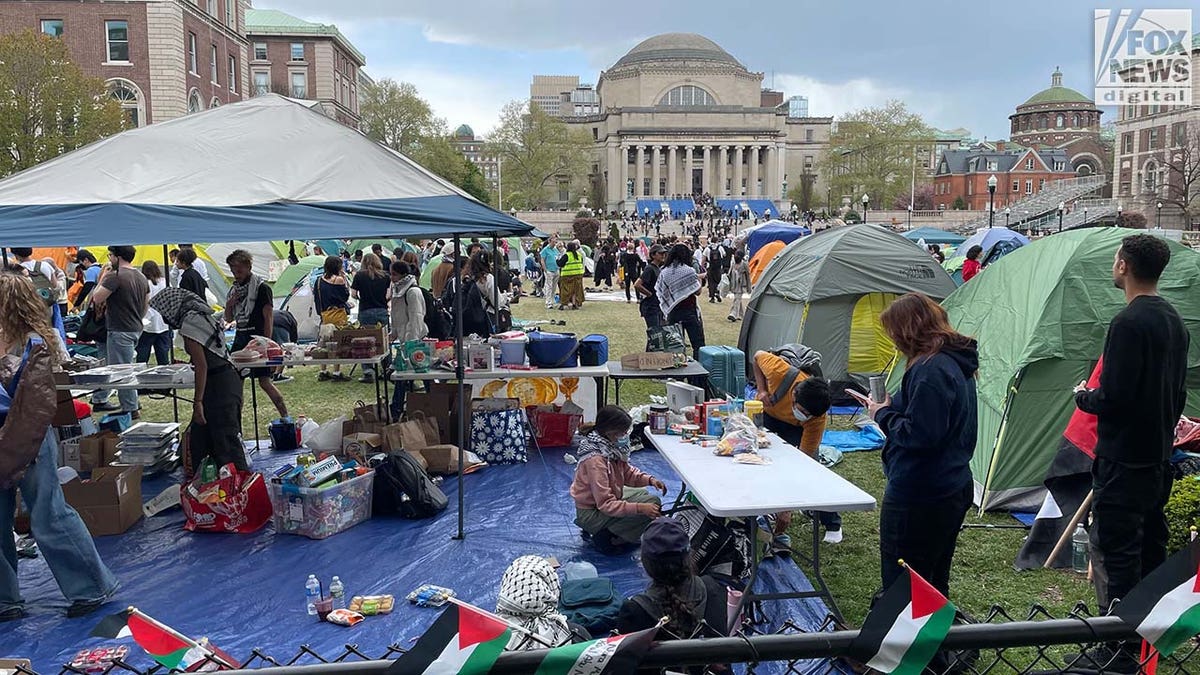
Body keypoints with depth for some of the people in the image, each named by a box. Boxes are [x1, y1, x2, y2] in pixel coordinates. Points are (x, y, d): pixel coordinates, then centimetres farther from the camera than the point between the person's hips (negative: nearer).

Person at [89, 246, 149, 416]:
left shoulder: (115, 276, -17)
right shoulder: (142, 277, 11)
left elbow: (97, 299, -17)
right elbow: (146, 305, 17)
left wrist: (102, 281, -3)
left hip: (120, 331, -9)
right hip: (136, 329, 9)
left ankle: (130, 410, 4)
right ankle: (99, 400, 28)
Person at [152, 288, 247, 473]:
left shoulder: (189, 324, -14)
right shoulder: (203, 317, 14)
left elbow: (202, 366, -19)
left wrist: (198, 402, -18)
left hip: (217, 384, -10)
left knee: (226, 442, -8)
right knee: (199, 438, 18)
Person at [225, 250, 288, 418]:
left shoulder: (261, 287, -7)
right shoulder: (234, 288, 14)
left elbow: (268, 318, -11)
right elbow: (228, 319, 19)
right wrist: (229, 304, -2)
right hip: (240, 339, 7)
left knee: (265, 382, -9)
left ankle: (286, 416, -1)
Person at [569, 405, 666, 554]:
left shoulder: (613, 447, -7)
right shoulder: (596, 460, -33)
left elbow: (627, 471, 8)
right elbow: (605, 504, -33)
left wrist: (649, 479, -11)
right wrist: (640, 508, -38)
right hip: (592, 512, -9)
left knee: (654, 502, 17)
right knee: (648, 517, -19)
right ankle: (605, 536, -3)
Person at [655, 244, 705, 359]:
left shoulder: (664, 272, 2)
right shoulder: (688, 271, -11)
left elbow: (660, 291, 4)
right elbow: (697, 292, -7)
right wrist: (699, 279, 10)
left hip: (672, 312, 4)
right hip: (689, 311, -4)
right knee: (698, 345, 1)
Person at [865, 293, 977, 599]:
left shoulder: (930, 370, -22)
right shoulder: (957, 362, 10)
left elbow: (920, 434, -25)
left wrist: (884, 415, -11)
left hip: (919, 496, -10)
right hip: (953, 489, 10)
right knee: (934, 582, 23)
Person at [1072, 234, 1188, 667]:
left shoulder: (1128, 323, -20)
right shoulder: (1174, 321, 10)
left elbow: (1113, 397, -24)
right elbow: (1178, 391, 17)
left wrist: (1083, 397, -4)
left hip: (1124, 460, -10)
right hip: (1160, 456, 10)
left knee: (1114, 553, -3)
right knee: (1150, 547, 19)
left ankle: (1119, 645, 3)